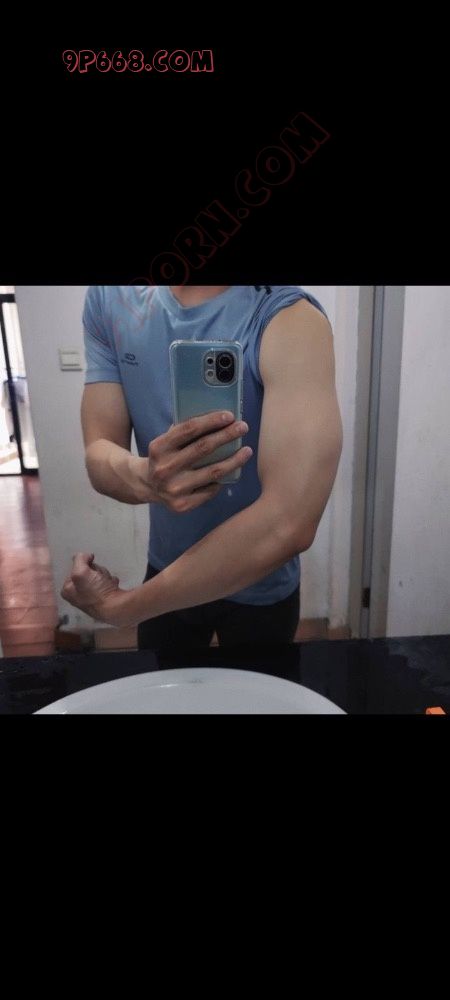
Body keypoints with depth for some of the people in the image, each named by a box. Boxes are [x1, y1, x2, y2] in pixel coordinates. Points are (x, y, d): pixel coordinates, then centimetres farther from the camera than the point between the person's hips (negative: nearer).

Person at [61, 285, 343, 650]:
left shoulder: (291, 320, -27)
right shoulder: (109, 300, -10)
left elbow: (289, 522, -37)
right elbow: (98, 455, -12)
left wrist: (118, 605, -27)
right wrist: (141, 477, -37)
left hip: (259, 590, -3)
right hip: (164, 572, 4)